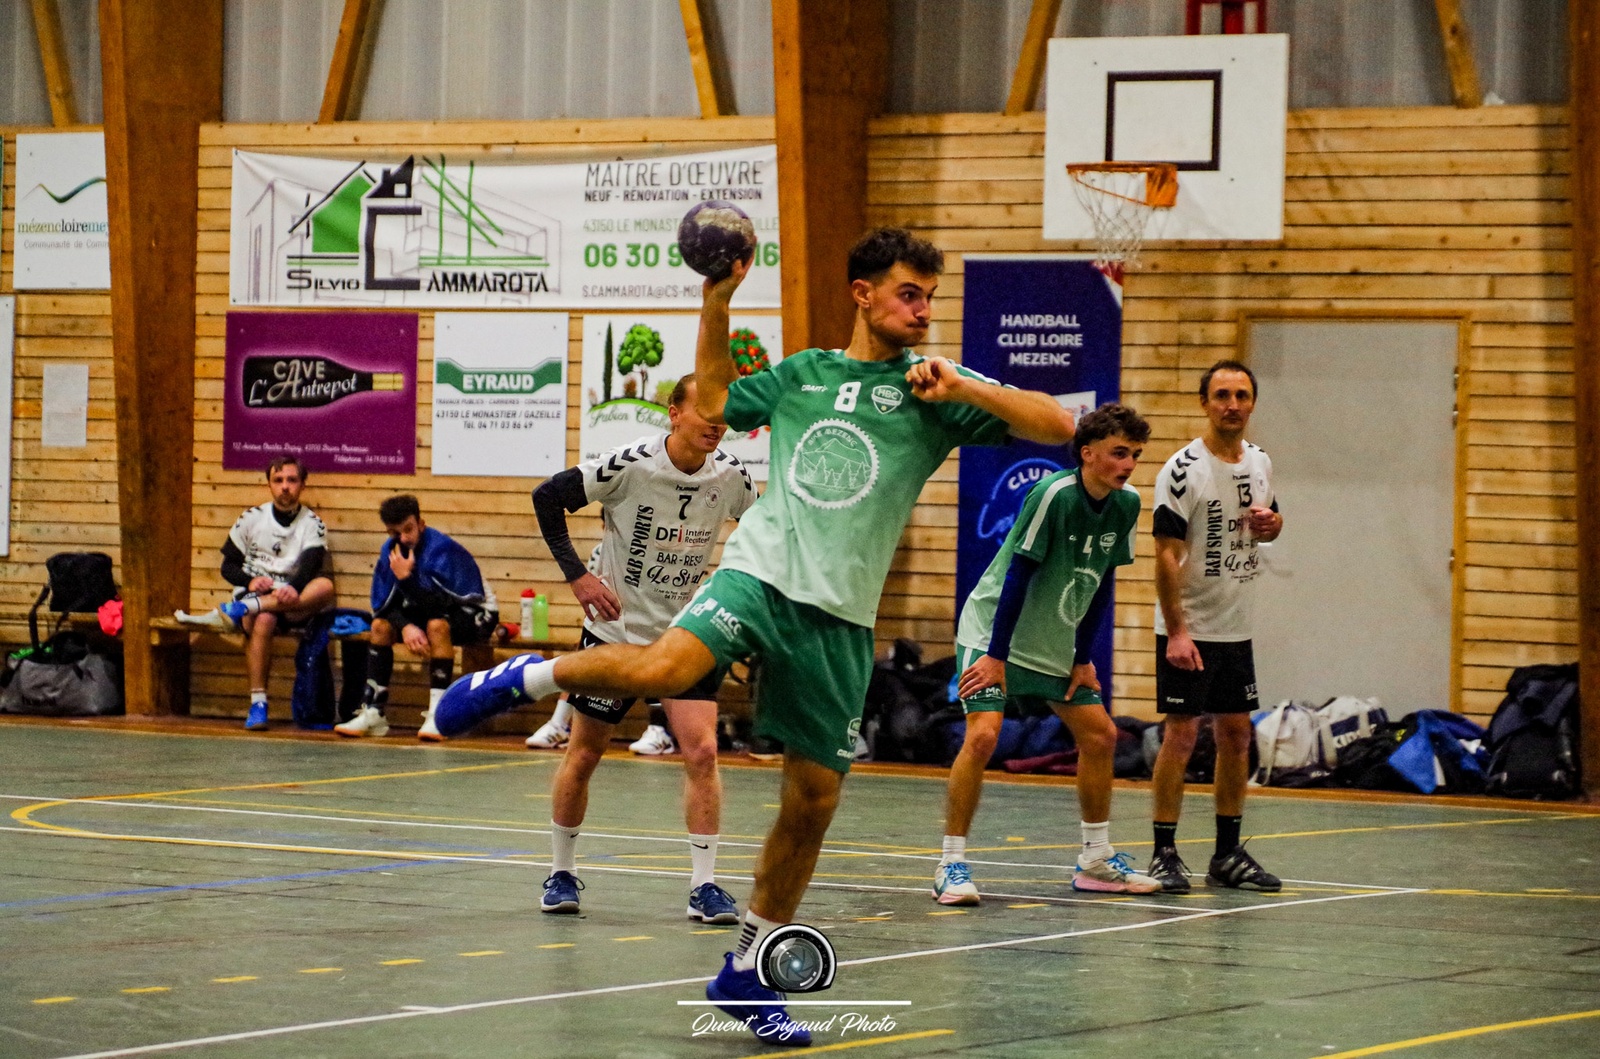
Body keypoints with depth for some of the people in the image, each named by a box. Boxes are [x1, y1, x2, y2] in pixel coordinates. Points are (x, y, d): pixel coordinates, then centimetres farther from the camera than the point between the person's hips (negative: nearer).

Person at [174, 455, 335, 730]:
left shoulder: (313, 525, 7)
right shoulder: (252, 519, 10)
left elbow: (310, 566, -10)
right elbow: (228, 566, 11)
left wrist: (293, 589, -33)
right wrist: (250, 582, -12)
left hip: (293, 604, 0)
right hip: (252, 595, 0)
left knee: (324, 586, -33)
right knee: (262, 621, -37)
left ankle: (233, 612, -38)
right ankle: (257, 702, -37)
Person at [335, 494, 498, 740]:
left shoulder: (441, 549, -29)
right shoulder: (391, 549, -9)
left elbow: (436, 605, -35)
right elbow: (383, 603, -11)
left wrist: (406, 577, -41)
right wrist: (406, 626, -28)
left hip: (476, 612, -7)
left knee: (437, 625, -36)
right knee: (380, 625, -9)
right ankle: (373, 712, -9)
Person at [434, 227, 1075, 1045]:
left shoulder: (935, 391, 8)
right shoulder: (801, 374, 14)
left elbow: (1058, 426, -1)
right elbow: (712, 404, 29)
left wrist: (965, 388, -14)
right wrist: (717, 304, 19)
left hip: (841, 617, 1)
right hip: (760, 572, -1)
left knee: (813, 801, 2)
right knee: (661, 669, -32)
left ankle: (747, 974, 18)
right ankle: (525, 677, -5)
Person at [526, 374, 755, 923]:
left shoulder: (731, 475, -8)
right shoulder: (631, 465, -19)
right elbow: (547, 497, -10)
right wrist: (577, 574, -15)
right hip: (615, 628, -2)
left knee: (702, 750, -13)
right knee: (583, 754, 8)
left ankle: (704, 886, -7)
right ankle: (561, 872, 26)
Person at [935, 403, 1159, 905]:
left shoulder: (1126, 504, -2)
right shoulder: (1054, 495, -23)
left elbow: (1100, 583, 6)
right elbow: (1018, 575, -22)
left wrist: (1083, 658, 6)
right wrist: (995, 655, -21)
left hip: (1055, 646, 8)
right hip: (994, 632, -8)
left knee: (1100, 735, 8)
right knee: (983, 735, -22)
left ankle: (1097, 859, 22)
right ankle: (952, 863, -14)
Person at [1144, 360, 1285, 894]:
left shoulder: (1259, 463, 7)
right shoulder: (1183, 469, -13)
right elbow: (1166, 553, -15)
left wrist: (1271, 522, -1)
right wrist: (1176, 632, -20)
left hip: (1236, 629, 7)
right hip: (1188, 629, -7)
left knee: (1237, 733, 8)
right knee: (1181, 734, -6)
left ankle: (1228, 854, 16)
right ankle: (1164, 854, 0)